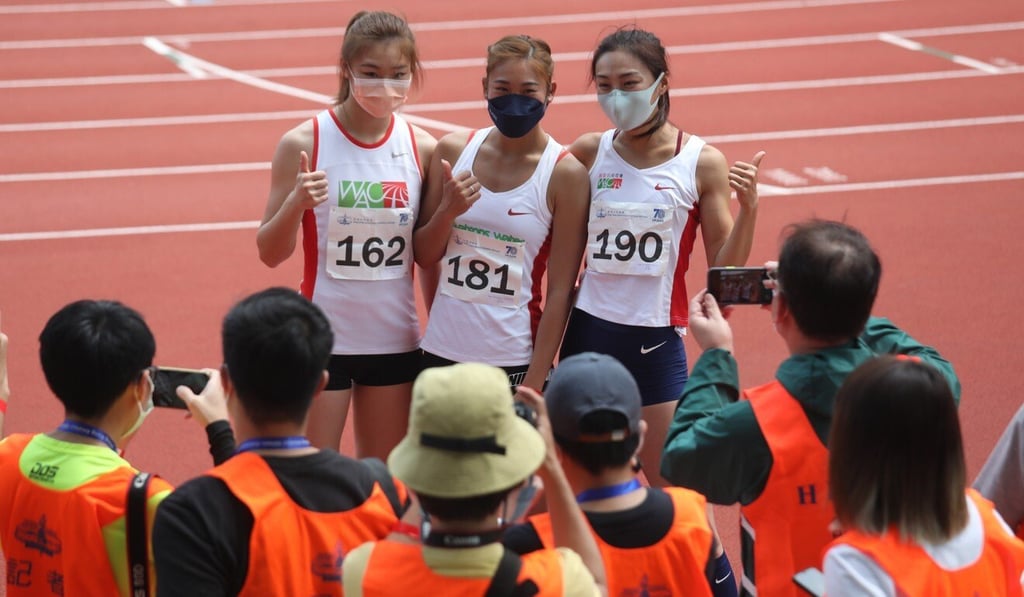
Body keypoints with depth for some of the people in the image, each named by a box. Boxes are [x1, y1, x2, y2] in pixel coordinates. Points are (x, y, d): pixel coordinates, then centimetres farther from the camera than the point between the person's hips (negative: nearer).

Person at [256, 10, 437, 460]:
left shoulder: (422, 149, -1)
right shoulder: (304, 143, -10)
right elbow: (270, 254, -8)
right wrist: (295, 204, -24)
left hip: (395, 340, 3)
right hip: (323, 338, -3)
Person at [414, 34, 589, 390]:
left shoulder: (564, 174, -8)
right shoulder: (453, 151, 3)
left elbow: (560, 291, -8)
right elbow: (424, 257, 10)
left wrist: (534, 386, -12)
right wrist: (448, 211, -10)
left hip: (514, 362, -3)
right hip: (443, 351, 3)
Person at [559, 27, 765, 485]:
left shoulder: (701, 163, -5)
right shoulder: (588, 153, -1)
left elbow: (724, 271, -3)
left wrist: (747, 210, -17)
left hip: (657, 342, -2)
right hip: (588, 332, 2)